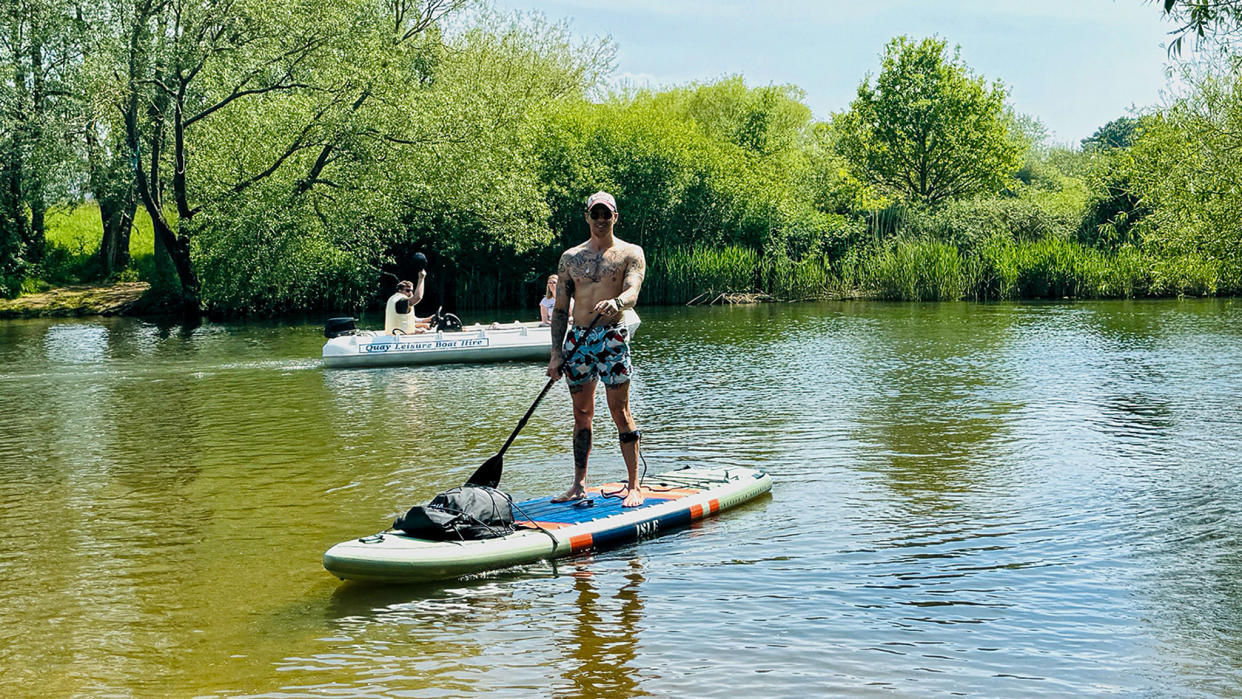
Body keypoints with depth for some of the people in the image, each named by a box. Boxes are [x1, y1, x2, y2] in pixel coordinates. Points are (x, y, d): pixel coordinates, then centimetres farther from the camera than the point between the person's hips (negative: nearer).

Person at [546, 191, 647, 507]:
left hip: (611, 337, -4)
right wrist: (556, 353, 5)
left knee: (620, 412, -5)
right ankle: (579, 485, 15)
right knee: (581, 414, 9)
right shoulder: (570, 258, 13)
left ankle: (634, 486, -1)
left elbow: (632, 293, -14)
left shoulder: (630, 253, 3)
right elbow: (560, 308, 13)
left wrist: (616, 303, -38)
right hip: (577, 338, 4)